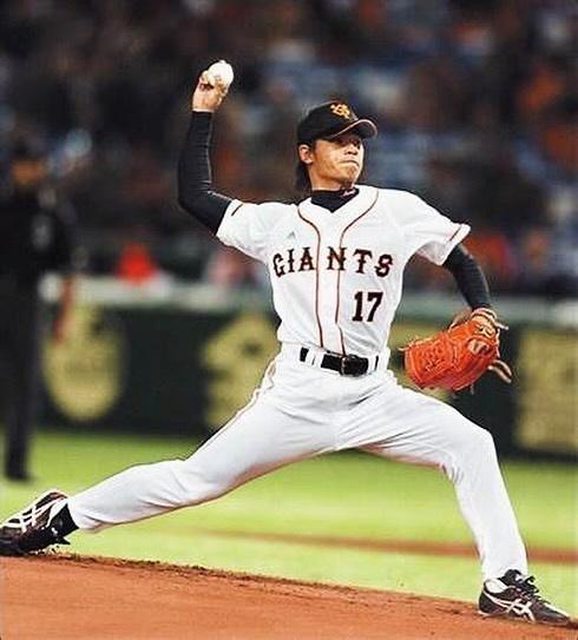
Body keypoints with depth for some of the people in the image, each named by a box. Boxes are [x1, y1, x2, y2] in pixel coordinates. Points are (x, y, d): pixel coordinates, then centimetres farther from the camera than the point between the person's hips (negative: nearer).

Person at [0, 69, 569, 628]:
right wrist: (203, 114, 15)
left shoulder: (397, 211, 10)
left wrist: (482, 314, -4)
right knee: (195, 479, -5)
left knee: (470, 446, -19)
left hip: (373, 393, 1)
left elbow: (461, 261, 15)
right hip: (296, 391, -1)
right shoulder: (276, 222, 12)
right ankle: (60, 517, 10)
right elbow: (194, 195, 13)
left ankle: (506, 586, -15)